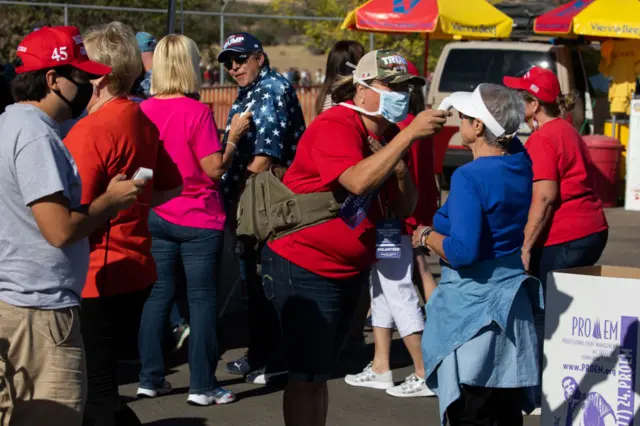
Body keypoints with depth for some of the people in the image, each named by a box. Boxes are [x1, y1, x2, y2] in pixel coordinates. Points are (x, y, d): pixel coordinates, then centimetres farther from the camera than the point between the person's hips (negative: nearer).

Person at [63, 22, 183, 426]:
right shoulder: (142, 122, 7)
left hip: (96, 280, -9)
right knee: (105, 384, 18)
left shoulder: (91, 131, -19)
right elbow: (171, 187, 19)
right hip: (135, 273, 9)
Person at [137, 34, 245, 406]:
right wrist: (234, 136, -3)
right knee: (202, 298, 1)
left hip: (157, 217, 5)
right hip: (199, 220, -5)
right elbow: (215, 169, -15)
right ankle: (203, 386, 3)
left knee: (159, 295, 12)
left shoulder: (144, 110, 1)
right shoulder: (197, 112, -16)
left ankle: (151, 378, 16)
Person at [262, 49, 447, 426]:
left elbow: (404, 208, 9)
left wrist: (400, 169, -10)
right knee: (307, 375, -8)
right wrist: (409, 135, -34)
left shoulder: (383, 139, 8)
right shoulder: (335, 126, -18)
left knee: (320, 373, 16)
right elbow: (358, 181, -36)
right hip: (304, 268, -9)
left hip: (350, 270, 9)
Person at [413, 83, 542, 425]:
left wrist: (427, 237, -10)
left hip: (471, 302, -8)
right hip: (511, 296, 8)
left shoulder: (469, 177, -21)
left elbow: (462, 252, -27)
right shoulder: (519, 163, 1)